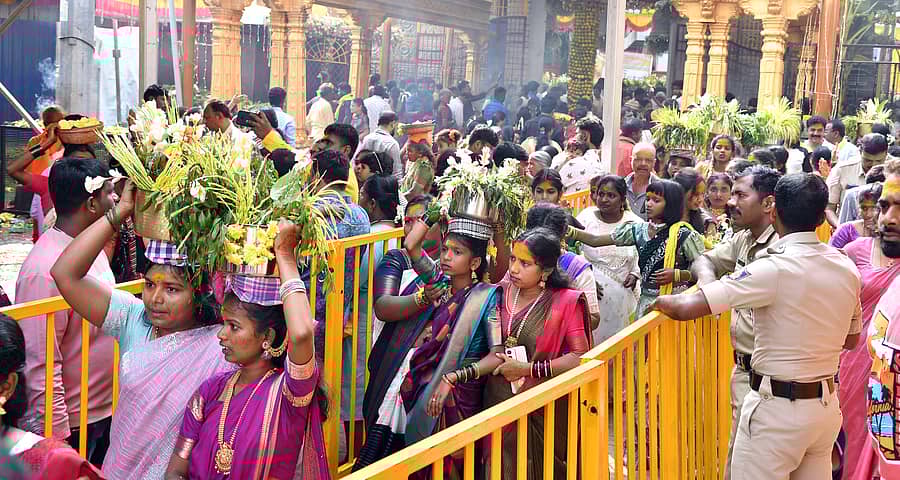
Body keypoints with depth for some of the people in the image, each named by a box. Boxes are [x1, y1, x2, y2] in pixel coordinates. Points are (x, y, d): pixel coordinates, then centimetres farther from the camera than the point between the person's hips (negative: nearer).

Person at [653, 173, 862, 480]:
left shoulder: (775, 268, -20)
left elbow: (687, 308, -25)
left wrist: (666, 302, -4)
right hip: (827, 406, 7)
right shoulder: (847, 268, 1)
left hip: (778, 408, -7)